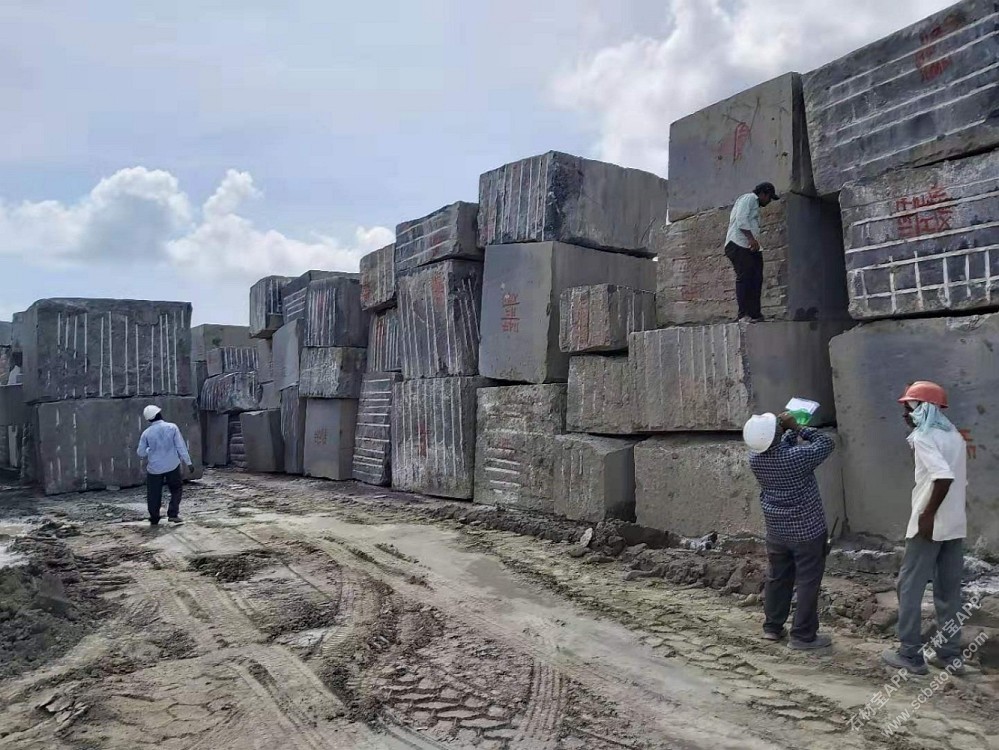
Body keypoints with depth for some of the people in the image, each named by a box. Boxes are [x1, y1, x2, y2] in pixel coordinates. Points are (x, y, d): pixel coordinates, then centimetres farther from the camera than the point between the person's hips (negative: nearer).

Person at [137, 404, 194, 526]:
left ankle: (154, 519, 20)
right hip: (172, 466, -1)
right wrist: (188, 462, -3)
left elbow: (141, 453, 0)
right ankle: (173, 514, 8)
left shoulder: (146, 433, -7)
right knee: (176, 489, 17)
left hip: (154, 468, 1)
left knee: (154, 494, 12)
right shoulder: (172, 427, -10)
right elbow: (181, 447, -9)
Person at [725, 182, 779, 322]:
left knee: (755, 279, 3)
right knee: (744, 278, -15)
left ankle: (755, 314, 1)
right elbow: (741, 218, -14)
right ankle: (744, 315, -17)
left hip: (748, 247, 10)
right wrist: (751, 238, -21)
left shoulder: (754, 204, 32)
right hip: (739, 244, -10)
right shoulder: (749, 198, 1)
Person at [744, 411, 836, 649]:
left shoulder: (755, 458, -11)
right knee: (808, 582, 6)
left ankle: (772, 627, 29)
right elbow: (827, 443, -9)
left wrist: (789, 430, 3)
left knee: (778, 578, 19)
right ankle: (803, 635, 13)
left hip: (776, 530, 6)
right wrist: (797, 428, -7)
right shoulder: (796, 456, -27)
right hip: (807, 530, -5)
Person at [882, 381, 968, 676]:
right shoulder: (955, 436, 12)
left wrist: (928, 514, -20)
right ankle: (949, 654, 21)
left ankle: (910, 655, 8)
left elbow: (944, 476, -27)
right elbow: (959, 480, 15)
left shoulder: (923, 437, -14)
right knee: (948, 591, 14)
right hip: (956, 525, 8)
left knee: (910, 587, 2)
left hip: (930, 525, -8)